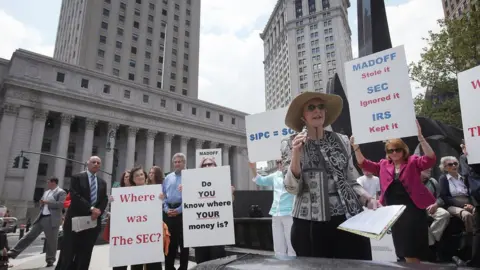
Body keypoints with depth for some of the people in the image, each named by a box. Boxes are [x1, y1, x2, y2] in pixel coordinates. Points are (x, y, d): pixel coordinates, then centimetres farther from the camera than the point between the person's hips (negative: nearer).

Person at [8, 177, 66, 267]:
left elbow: (61, 204, -19)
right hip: (41, 217, 7)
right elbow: (42, 203, 27)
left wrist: (47, 202, -16)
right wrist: (42, 203, 3)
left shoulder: (61, 192, -6)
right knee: (30, 235, 10)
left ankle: (50, 260, 14)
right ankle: (13, 252, 18)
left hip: (52, 219, -7)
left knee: (51, 240, 1)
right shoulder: (46, 192, 19)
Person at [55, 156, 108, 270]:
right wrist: (91, 208, -19)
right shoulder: (77, 178, 0)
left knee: (85, 254, 7)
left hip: (94, 221, 4)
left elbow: (104, 200, 8)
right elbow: (75, 196, -12)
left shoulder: (102, 183, 15)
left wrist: (99, 210, -13)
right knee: (68, 253, 0)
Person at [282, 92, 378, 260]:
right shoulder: (290, 144, -1)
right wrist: (296, 154, -19)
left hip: (350, 219, 3)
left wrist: (368, 199, -4)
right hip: (310, 225, -2)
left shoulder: (342, 141, 8)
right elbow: (292, 188, -7)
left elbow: (352, 182, 14)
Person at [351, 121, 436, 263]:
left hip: (413, 209, -4)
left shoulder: (413, 162, -1)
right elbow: (364, 163, 9)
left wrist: (420, 137, -27)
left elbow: (430, 158, -16)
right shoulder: (384, 165, 11)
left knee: (413, 250, -1)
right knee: (403, 249, 16)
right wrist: (356, 147, -3)